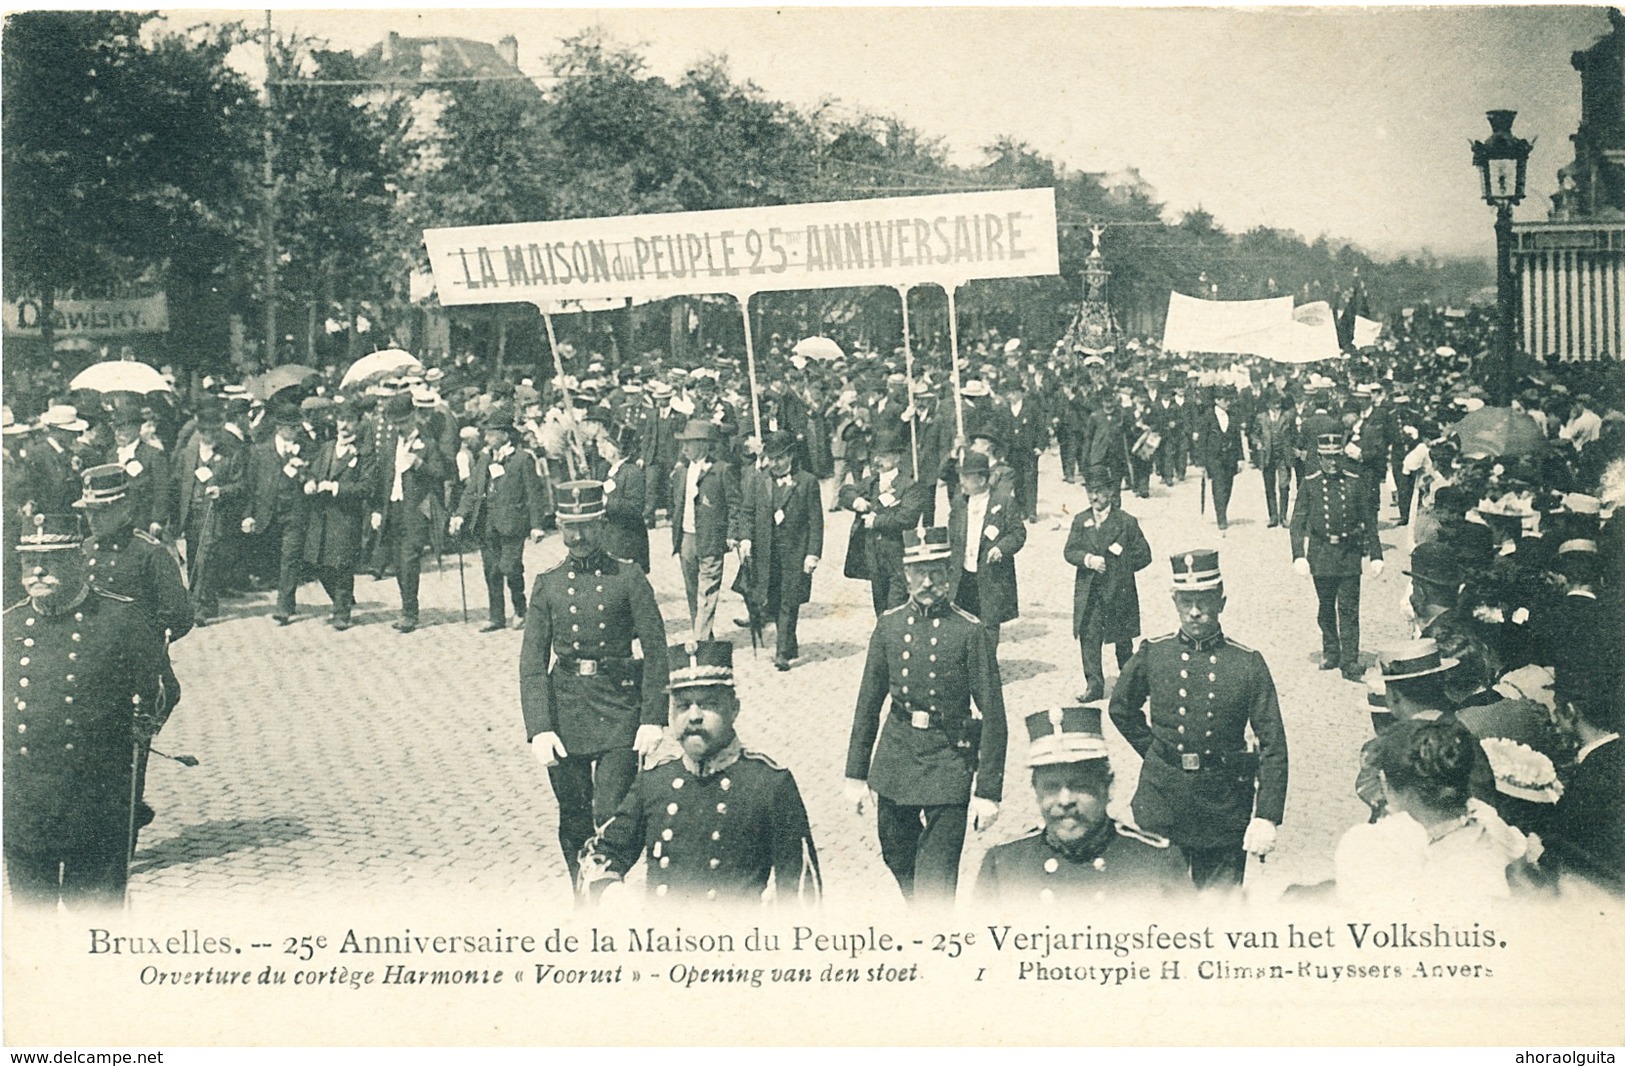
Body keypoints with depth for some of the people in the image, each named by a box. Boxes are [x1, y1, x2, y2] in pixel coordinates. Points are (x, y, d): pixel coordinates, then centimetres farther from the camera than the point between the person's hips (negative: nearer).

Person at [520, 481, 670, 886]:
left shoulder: (629, 578, 0)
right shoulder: (547, 585, 4)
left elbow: (655, 650, -2)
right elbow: (532, 661, 0)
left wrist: (652, 718, -10)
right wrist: (539, 728, -11)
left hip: (619, 707, -2)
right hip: (566, 709, 2)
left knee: (612, 816, -10)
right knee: (573, 819, 10)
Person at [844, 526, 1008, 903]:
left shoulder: (970, 632, -9)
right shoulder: (889, 625, 2)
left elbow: (992, 715, -8)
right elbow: (869, 702, 9)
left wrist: (988, 791, -11)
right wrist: (856, 774, 8)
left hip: (949, 759, -4)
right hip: (895, 755, 4)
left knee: (936, 874, -8)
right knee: (896, 854, 19)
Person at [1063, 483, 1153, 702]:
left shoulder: (1126, 522, -2)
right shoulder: (1080, 520, 7)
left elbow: (1143, 555, 0)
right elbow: (1069, 551, 0)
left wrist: (1120, 567, -5)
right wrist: (1088, 560, -17)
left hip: (1119, 591, -2)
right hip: (1088, 591, 2)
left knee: (1123, 639, 9)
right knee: (1088, 637, -5)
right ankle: (1094, 684, -1)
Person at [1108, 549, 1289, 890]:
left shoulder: (1248, 664, -4)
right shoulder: (1151, 654, 0)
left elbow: (1274, 746, -5)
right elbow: (1121, 709, 19)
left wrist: (1266, 817, -12)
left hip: (1225, 808, -1)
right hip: (1161, 799, 1)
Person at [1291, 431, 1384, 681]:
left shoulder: (1355, 483, 3)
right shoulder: (1309, 484, 1)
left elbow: (1368, 521, 6)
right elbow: (1298, 522, -1)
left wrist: (1376, 555, 2)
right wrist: (1299, 556, -11)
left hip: (1349, 554, -1)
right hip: (1321, 554, 1)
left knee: (1349, 609, -4)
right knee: (1326, 608, 12)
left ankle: (1350, 663, -2)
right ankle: (1330, 653, 27)